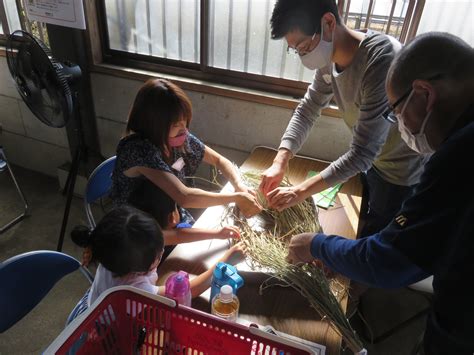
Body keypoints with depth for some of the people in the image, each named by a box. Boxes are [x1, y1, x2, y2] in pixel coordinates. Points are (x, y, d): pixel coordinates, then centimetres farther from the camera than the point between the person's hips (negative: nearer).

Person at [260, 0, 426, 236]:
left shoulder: (383, 61, -35)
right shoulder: (330, 57, -11)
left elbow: (362, 153, -34)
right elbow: (307, 110, -2)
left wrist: (301, 192, -32)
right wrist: (280, 162, -15)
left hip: (402, 172, -7)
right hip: (372, 161, 7)